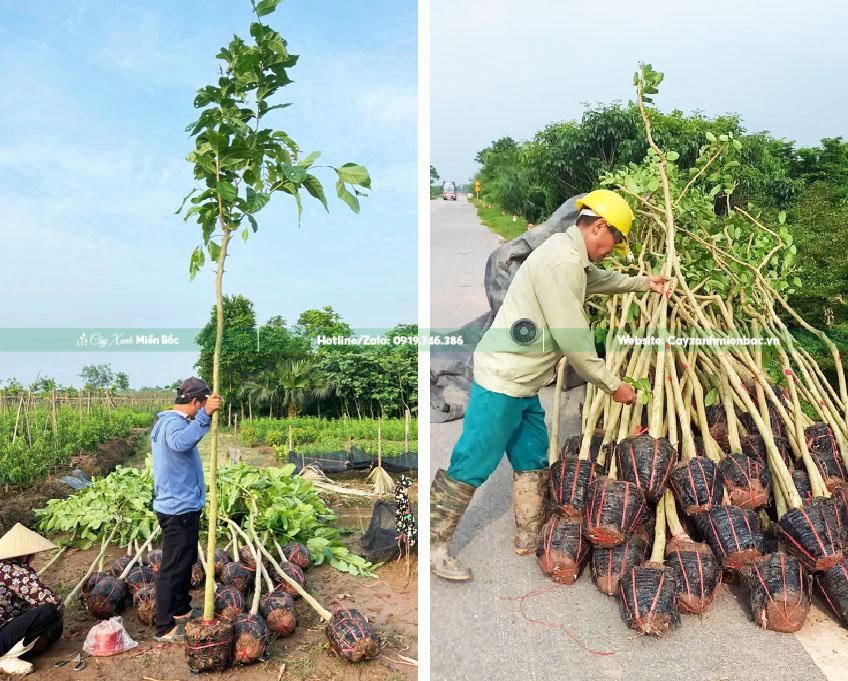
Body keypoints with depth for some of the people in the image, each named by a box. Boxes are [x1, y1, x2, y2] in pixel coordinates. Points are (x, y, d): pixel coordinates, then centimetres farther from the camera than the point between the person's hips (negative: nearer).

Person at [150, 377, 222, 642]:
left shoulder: (165, 421, 13)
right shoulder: (175, 422, -22)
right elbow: (180, 442, -49)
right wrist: (205, 415, -58)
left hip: (176, 505, 11)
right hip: (179, 509, -11)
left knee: (186, 561, 23)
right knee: (173, 567, 0)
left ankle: (181, 610, 38)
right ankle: (165, 628, 12)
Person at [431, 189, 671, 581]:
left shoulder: (573, 258, 14)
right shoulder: (562, 262, -19)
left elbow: (600, 278, 40)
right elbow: (574, 342, -19)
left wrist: (643, 283, 43)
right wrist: (613, 385, -8)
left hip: (524, 385, 11)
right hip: (501, 382, -11)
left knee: (533, 459, 17)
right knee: (472, 465, -2)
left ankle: (529, 539, 32)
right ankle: (434, 544, 12)